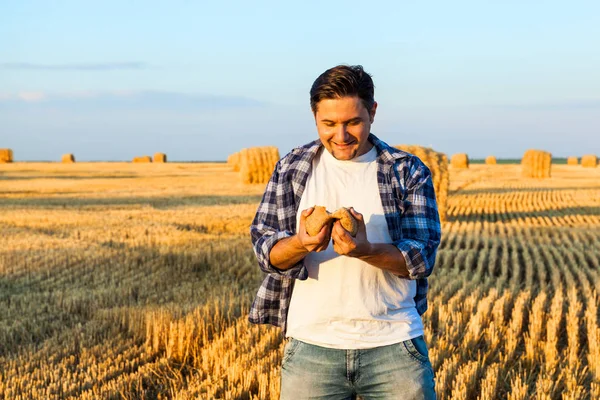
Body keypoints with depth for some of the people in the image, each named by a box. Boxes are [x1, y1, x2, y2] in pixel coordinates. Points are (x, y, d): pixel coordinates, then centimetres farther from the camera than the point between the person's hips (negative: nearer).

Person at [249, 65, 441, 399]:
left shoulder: (409, 172, 1)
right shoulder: (292, 168, 5)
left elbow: (422, 256, -5)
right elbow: (265, 249, 0)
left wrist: (366, 250, -24)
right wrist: (300, 244, -23)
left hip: (393, 346, -1)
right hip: (311, 346, 1)